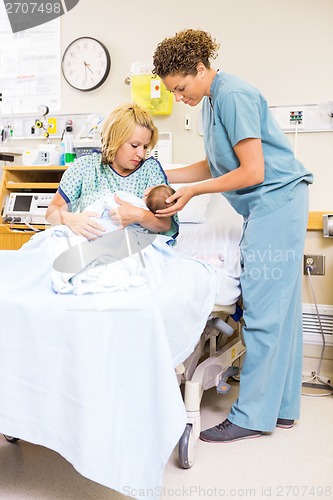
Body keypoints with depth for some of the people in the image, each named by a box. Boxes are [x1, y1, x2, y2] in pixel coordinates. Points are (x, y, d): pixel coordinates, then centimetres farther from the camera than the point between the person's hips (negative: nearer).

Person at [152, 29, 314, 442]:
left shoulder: (233, 95, -14)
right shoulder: (212, 100, 16)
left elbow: (252, 171, -18)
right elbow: (214, 165, 18)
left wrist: (192, 192, -11)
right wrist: (164, 176, 10)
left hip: (277, 201, -10)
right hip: (268, 207, 10)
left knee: (263, 310, -7)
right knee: (280, 307, 10)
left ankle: (253, 415, 5)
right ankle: (281, 407, 19)